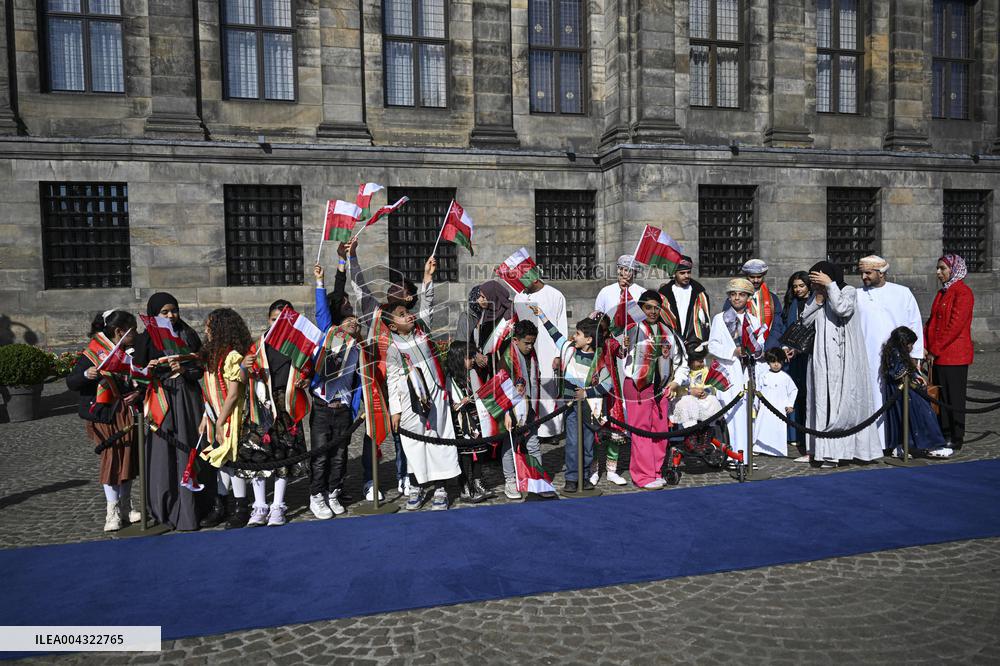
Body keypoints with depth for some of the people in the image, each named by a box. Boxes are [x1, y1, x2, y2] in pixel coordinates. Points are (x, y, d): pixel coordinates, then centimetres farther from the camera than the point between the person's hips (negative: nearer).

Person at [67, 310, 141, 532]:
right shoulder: (93, 353, -8)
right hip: (105, 415, -5)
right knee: (111, 458, -5)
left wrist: (138, 392, 0)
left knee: (128, 458, 9)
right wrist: (86, 375, -28)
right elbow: (71, 383, -9)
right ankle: (112, 513, 5)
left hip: (128, 413, 5)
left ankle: (125, 507, 22)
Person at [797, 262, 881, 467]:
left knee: (840, 402, -7)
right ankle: (817, 449, 14)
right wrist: (817, 300, -5)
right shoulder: (816, 295, 11)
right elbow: (805, 320, 6)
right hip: (820, 357, 6)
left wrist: (830, 285, -17)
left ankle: (835, 451, -5)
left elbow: (843, 309, -24)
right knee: (820, 400, 8)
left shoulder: (849, 291, -5)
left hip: (841, 357, -6)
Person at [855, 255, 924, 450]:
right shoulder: (857, 296, 8)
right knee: (873, 399, -2)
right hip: (869, 360, 0)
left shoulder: (902, 293, 7)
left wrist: (915, 355, 2)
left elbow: (915, 324, 8)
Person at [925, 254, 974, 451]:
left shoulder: (963, 293, -11)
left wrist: (935, 350, -15)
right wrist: (925, 346, 3)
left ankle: (956, 440, 8)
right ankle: (943, 436, 20)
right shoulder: (942, 293, 16)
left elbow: (955, 326, -17)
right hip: (938, 356, 8)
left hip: (955, 356, -8)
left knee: (955, 398, 0)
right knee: (941, 397, 12)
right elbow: (932, 322, 16)